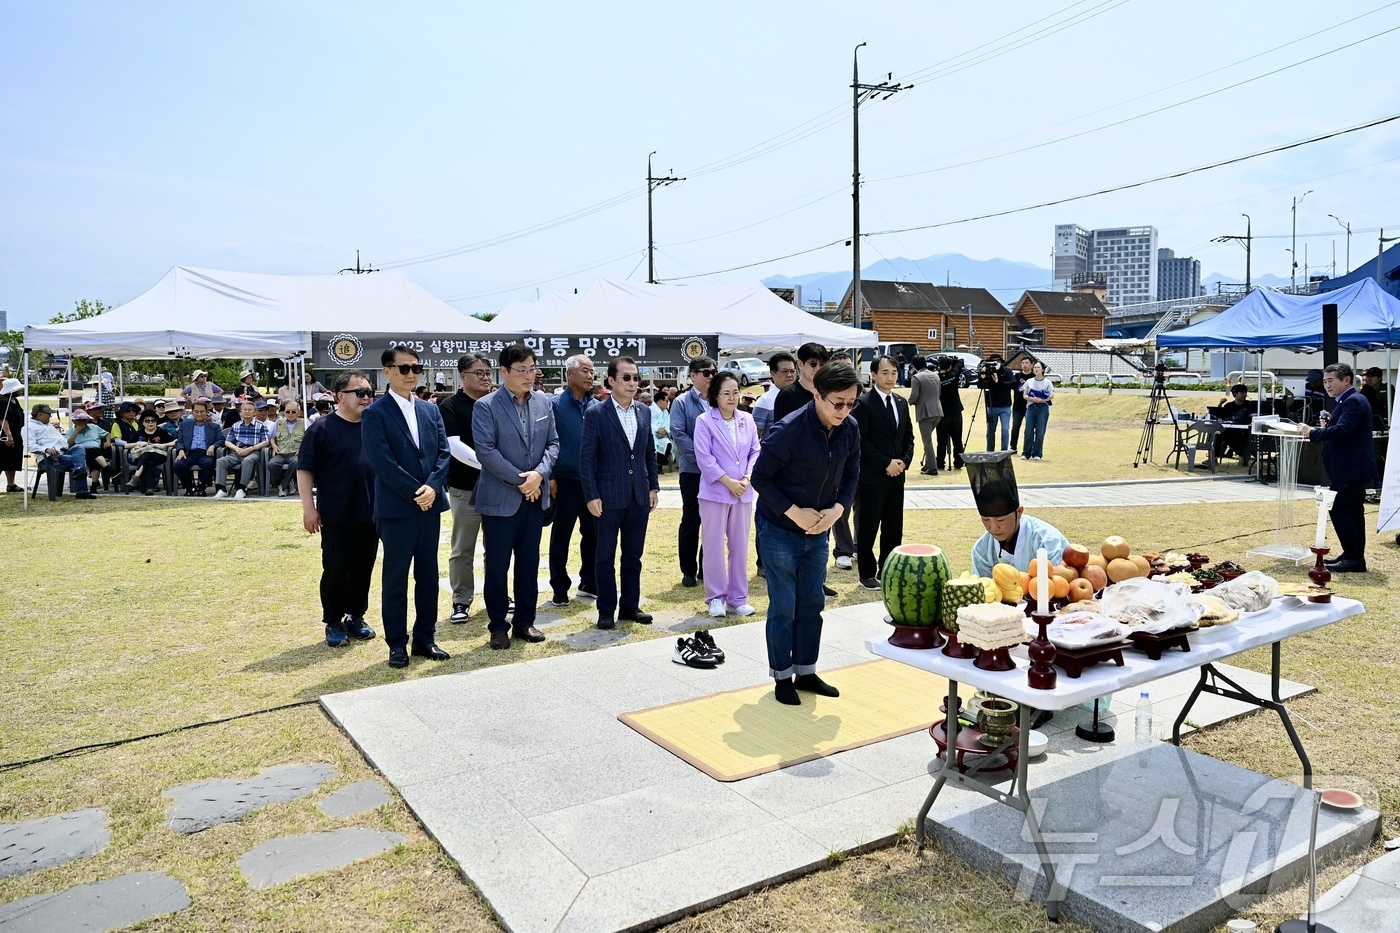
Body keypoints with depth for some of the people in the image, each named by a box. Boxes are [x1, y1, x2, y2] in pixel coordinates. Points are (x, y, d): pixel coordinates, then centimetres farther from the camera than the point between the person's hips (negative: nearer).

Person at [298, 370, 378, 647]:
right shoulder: (322, 428, -5)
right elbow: (305, 469, -5)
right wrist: (308, 507, -10)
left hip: (370, 514, 4)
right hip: (336, 517, -4)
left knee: (363, 569, 10)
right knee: (336, 570, 3)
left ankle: (356, 617, 24)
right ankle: (333, 623, 16)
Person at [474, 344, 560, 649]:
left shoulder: (544, 402, 5)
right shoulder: (486, 406, -9)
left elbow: (552, 443, 6)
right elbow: (486, 451, -15)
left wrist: (539, 473, -12)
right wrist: (519, 480, -15)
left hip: (535, 496, 5)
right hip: (499, 498, -4)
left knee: (529, 563, 12)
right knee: (497, 565, 4)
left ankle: (524, 621, 24)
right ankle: (498, 626, 16)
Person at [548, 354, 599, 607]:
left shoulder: (598, 407, 7)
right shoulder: (554, 405, -5)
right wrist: (550, 477, -11)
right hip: (566, 481, -4)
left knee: (593, 535, 11)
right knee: (561, 537, 6)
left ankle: (589, 583, 25)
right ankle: (560, 588, 16)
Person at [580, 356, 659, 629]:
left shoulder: (644, 412, 6)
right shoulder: (596, 414, -8)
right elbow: (586, 458, -8)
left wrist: (653, 487, 8)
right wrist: (591, 496, -12)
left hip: (639, 496, 4)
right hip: (609, 496, -4)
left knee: (633, 555, 12)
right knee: (606, 556, 7)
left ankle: (630, 606, 24)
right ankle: (606, 609, 18)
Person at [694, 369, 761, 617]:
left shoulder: (747, 420, 7)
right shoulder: (705, 421, -7)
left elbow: (755, 452, 7)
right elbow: (704, 458, -12)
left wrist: (747, 478, -9)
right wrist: (729, 482, -14)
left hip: (743, 493, 4)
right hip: (715, 492, -4)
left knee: (740, 546, 9)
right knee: (714, 547, 2)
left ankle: (738, 597, 20)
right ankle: (716, 597, 14)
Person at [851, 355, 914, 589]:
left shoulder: (901, 403, 13)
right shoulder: (863, 403, -9)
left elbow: (908, 437, 16)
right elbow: (861, 440, -14)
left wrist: (904, 461, -1)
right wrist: (886, 464, -15)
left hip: (896, 475, 7)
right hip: (872, 476, -6)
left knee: (894, 528, 11)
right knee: (868, 527, 2)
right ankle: (867, 574, 14)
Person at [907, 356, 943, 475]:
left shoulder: (916, 377, -10)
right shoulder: (935, 375, 11)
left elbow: (914, 395, -16)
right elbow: (940, 393, 15)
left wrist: (910, 402, 5)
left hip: (925, 412, -7)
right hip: (937, 411, 7)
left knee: (927, 441, -2)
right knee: (929, 439, 21)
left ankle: (932, 468, -3)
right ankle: (928, 463, 25)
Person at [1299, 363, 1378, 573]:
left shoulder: (1354, 401, -16)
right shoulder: (1348, 400, 17)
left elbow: (1341, 430, -27)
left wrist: (1312, 433, -20)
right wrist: (1329, 423, 4)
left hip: (1351, 469, -11)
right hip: (1352, 468, 11)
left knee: (1340, 511, -10)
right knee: (1353, 511, 15)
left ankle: (1354, 558, -7)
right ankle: (1354, 555, 24)